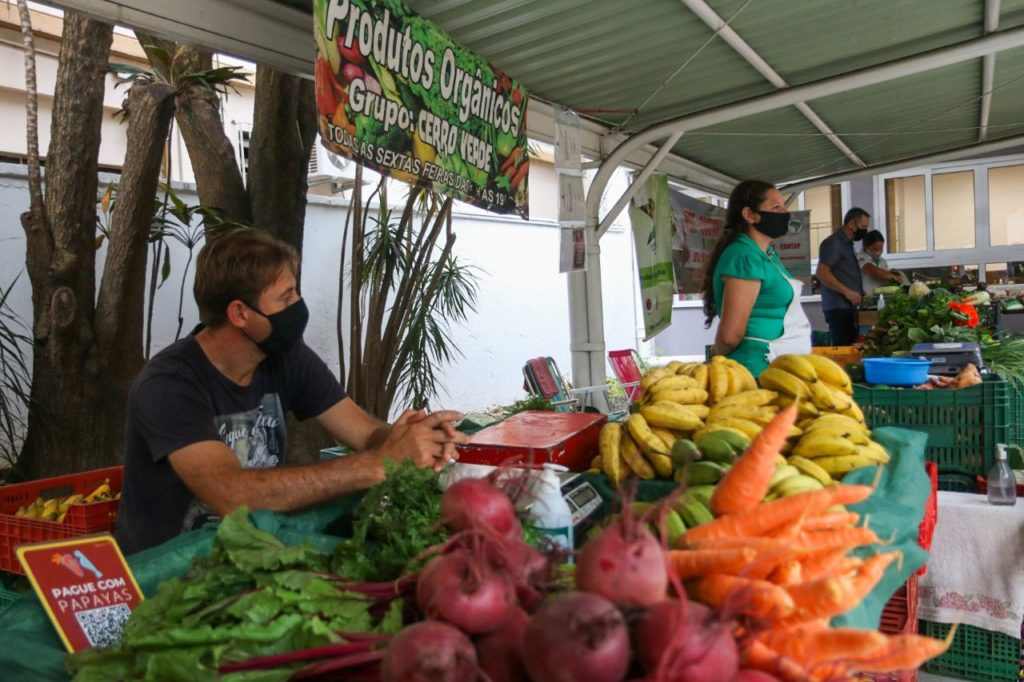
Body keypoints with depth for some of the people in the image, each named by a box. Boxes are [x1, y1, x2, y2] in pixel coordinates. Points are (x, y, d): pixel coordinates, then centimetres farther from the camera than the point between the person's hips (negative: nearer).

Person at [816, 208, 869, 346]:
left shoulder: (847, 244, 21)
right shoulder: (833, 243, -9)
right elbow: (821, 273, -19)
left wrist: (859, 292, 16)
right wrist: (846, 291, -20)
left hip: (848, 307, 10)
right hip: (839, 308, -10)